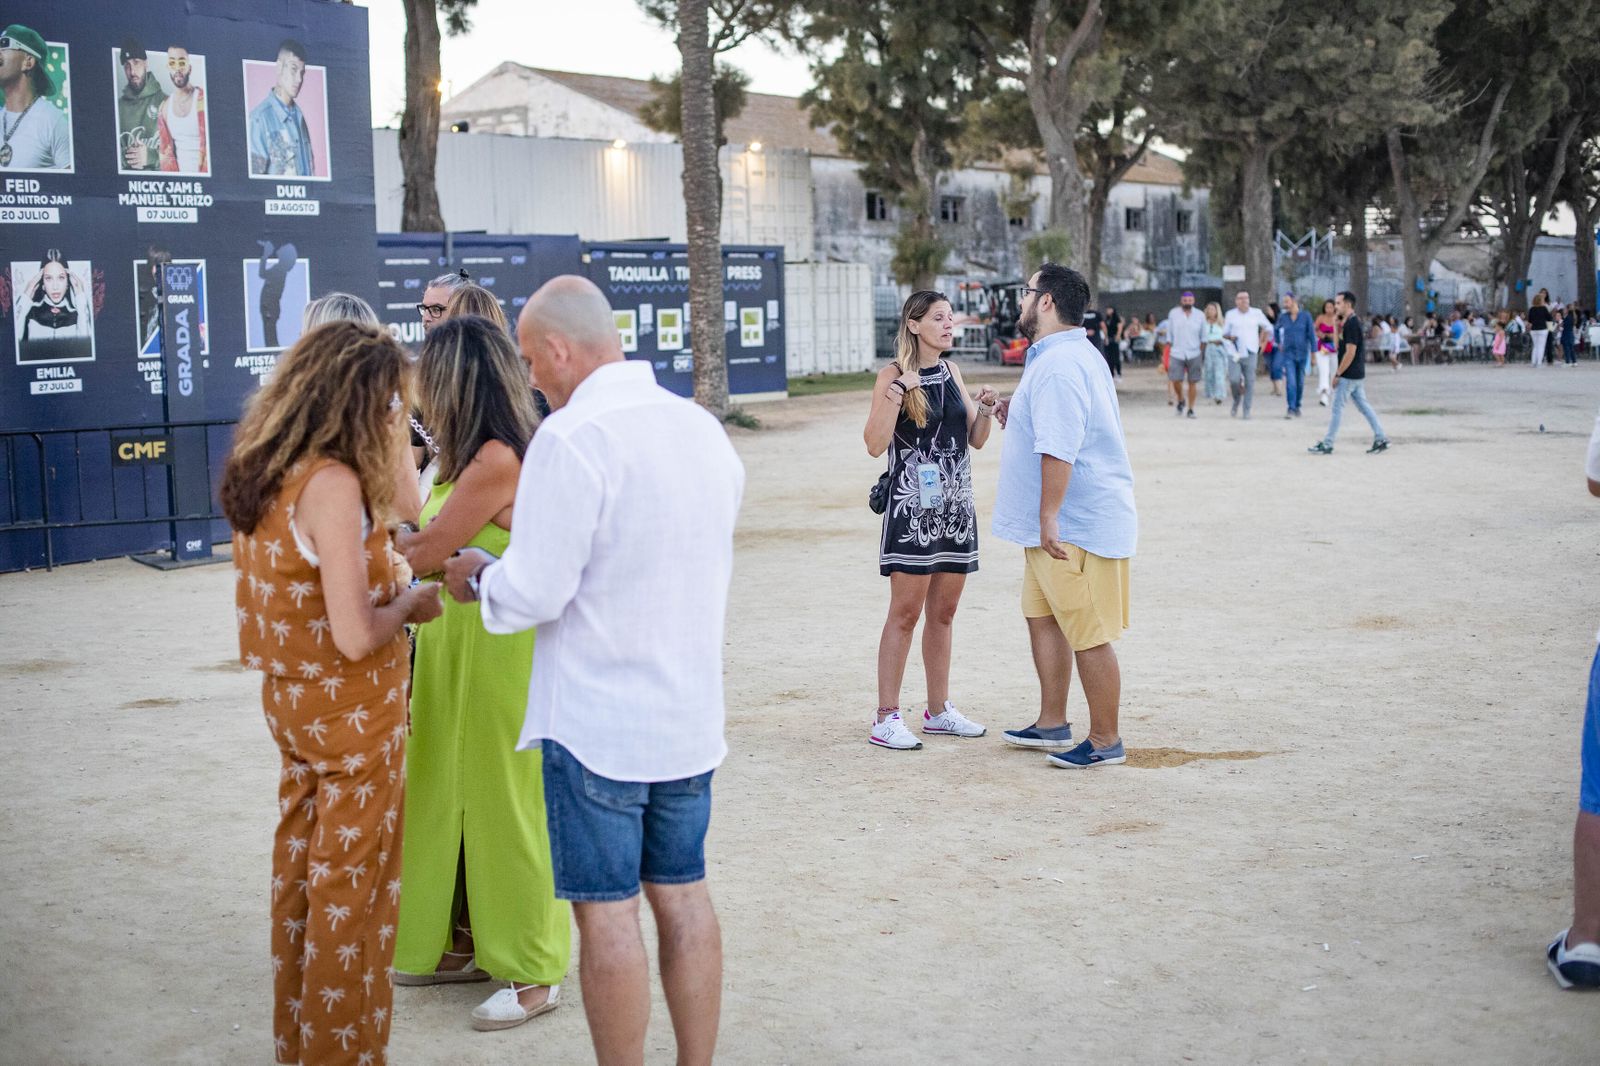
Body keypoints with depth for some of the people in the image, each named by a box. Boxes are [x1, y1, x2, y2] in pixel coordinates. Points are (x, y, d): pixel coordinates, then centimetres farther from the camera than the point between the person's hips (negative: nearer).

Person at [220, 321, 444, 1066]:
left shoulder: (260, 470, 2)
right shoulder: (333, 484, -24)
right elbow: (356, 637, -26)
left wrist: (379, 547, 10)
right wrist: (409, 603, -9)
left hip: (290, 699, 9)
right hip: (350, 708, -8)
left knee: (301, 869, 19)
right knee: (351, 888, 6)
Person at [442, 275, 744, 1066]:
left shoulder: (571, 438, -19)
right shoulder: (703, 428, 5)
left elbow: (537, 593, -19)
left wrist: (478, 578, 2)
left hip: (596, 720, -7)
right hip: (690, 713, 7)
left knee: (606, 911, 4)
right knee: (682, 895, 16)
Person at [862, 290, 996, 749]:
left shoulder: (951, 371, 11)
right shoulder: (893, 375, -8)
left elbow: (975, 439, 15)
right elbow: (875, 445, -15)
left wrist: (984, 410, -5)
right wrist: (895, 395, -26)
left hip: (956, 506, 6)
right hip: (912, 508, -6)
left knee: (943, 612, 12)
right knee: (905, 612, -4)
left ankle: (939, 711, 22)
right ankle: (886, 718, 1)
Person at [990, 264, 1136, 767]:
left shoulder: (1057, 364, -20)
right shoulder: (1075, 355, 16)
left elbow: (1059, 448, -28)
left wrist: (1049, 518, -28)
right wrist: (1020, 413, 23)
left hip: (1076, 526, -11)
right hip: (1055, 525, 11)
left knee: (1088, 633, -3)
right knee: (1042, 618, 19)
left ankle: (1105, 740, 6)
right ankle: (1052, 724, 29)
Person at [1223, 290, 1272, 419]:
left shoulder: (1256, 313, 5)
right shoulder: (1230, 315, 4)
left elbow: (1268, 328, 17)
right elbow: (1225, 333, 9)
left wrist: (1263, 343, 11)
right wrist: (1230, 337, -12)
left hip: (1250, 353, 1)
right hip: (1235, 353, -1)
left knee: (1249, 382, -2)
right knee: (1233, 379, -14)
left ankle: (1247, 410, 4)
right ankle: (1236, 400, 15)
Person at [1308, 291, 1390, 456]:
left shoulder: (1351, 324, -18)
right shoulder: (1353, 322, 13)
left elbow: (1350, 352, -22)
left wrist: (1337, 374, -18)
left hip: (1349, 376, -10)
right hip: (1358, 374, 10)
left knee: (1337, 408, -4)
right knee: (1363, 406, 12)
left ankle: (1327, 445, 1)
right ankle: (1380, 439, 13)